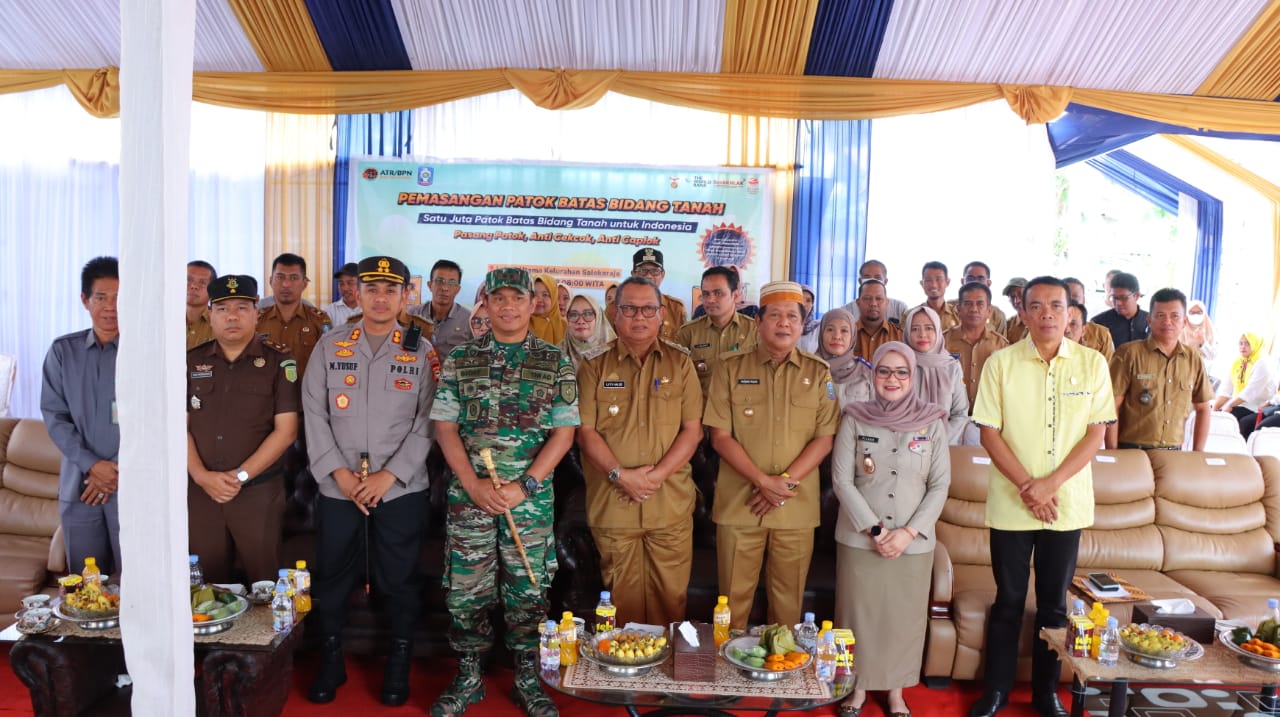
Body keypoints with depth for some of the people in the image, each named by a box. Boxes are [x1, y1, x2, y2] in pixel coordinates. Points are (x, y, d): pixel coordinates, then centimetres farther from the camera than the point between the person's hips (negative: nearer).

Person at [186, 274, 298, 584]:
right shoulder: (192, 361, 9)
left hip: (259, 491, -3)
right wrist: (202, 476, -8)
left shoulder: (278, 362, -1)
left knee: (265, 584, 3)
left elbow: (286, 429, -6)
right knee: (208, 586, 12)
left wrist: (241, 475, -12)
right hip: (200, 491, 3)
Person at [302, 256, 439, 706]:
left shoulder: (422, 352, 1)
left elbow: (427, 423, -3)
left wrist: (388, 475, -11)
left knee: (398, 580, 8)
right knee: (330, 578, 10)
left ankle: (399, 665, 25)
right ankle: (330, 661, 29)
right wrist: (339, 472, -8)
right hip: (338, 488, 2)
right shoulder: (329, 346, 5)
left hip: (401, 489, -1)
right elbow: (314, 415, 2)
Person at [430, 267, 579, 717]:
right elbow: (445, 428, 1)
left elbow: (564, 432, -2)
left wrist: (523, 485, -12)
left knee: (528, 591, 8)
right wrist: (475, 485, -11)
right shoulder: (460, 360, 3)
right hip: (468, 495, 1)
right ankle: (468, 678, 26)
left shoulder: (556, 363, 1)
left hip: (532, 497, -1)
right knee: (465, 590, 7)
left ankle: (527, 681, 24)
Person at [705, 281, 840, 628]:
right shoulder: (731, 369, 1)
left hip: (797, 507, 1)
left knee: (788, 599, 12)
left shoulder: (818, 373, 5)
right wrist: (764, 481, -14)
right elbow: (720, 436, -4)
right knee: (735, 597, 7)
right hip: (739, 503, -1)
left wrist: (786, 481, -12)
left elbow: (824, 438, 0)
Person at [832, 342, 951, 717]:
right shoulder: (855, 419, -3)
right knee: (859, 613, 8)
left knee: (904, 616, 9)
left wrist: (908, 532, -11)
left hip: (914, 542, 1)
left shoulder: (933, 423, -1)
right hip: (859, 538, 0)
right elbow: (841, 480, -6)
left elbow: (939, 486, -1)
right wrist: (874, 530, -12)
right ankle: (858, 686, 27)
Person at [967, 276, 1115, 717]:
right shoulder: (1001, 363, -4)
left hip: (1068, 503, 1)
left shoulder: (1092, 363, 0)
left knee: (1054, 601, 12)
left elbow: (1097, 433, -2)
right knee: (1009, 599, 9)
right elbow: (989, 433, -5)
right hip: (1010, 503, -1)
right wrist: (1027, 487, -13)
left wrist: (1051, 484, -13)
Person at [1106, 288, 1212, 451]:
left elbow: (1203, 408, 15)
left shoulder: (1193, 359, 7)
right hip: (1131, 450, -4)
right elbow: (1112, 407, -9)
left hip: (1174, 452, 4)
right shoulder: (1129, 354, -7)